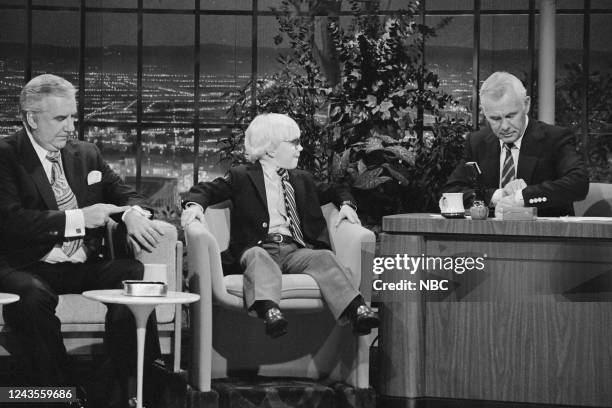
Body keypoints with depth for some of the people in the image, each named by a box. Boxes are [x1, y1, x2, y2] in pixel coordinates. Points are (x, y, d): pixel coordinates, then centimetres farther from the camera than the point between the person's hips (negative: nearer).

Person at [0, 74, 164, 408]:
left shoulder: (86, 154, 16)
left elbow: (124, 194, 21)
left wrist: (133, 214, -6)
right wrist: (78, 219, -18)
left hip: (83, 267, 5)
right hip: (29, 268, -5)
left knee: (134, 274, -24)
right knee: (33, 294, -38)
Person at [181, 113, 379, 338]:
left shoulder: (302, 180, 30)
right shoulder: (241, 176, 17)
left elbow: (333, 191, 41)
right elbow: (206, 190, 15)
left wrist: (346, 204, 18)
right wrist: (195, 204, -8)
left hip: (296, 250, 3)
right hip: (259, 248, -3)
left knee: (324, 257, -30)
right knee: (259, 258, -39)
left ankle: (357, 310, -53)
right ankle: (269, 309, -68)